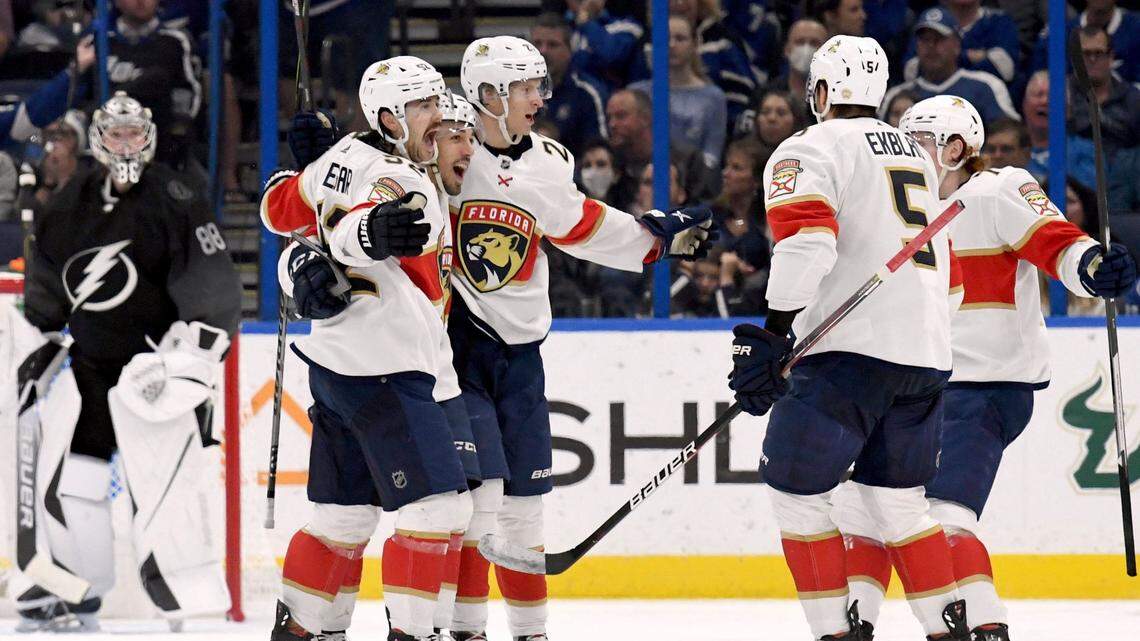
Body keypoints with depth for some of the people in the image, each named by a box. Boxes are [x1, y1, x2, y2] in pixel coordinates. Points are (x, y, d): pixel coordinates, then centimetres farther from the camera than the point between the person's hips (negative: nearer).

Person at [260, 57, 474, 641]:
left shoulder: (344, 157, 10)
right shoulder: (404, 183, -17)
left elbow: (281, 207, 24)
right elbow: (345, 231, -37)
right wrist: (372, 232, -57)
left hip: (336, 367, 10)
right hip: (386, 369, -10)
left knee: (345, 516, 16)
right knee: (438, 506, -12)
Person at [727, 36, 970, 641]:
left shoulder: (809, 151, -2)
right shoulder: (915, 156, 23)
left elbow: (806, 240, -19)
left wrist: (774, 336, -19)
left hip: (850, 352, -8)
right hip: (928, 354, 8)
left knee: (795, 492, 2)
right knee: (897, 498, 18)